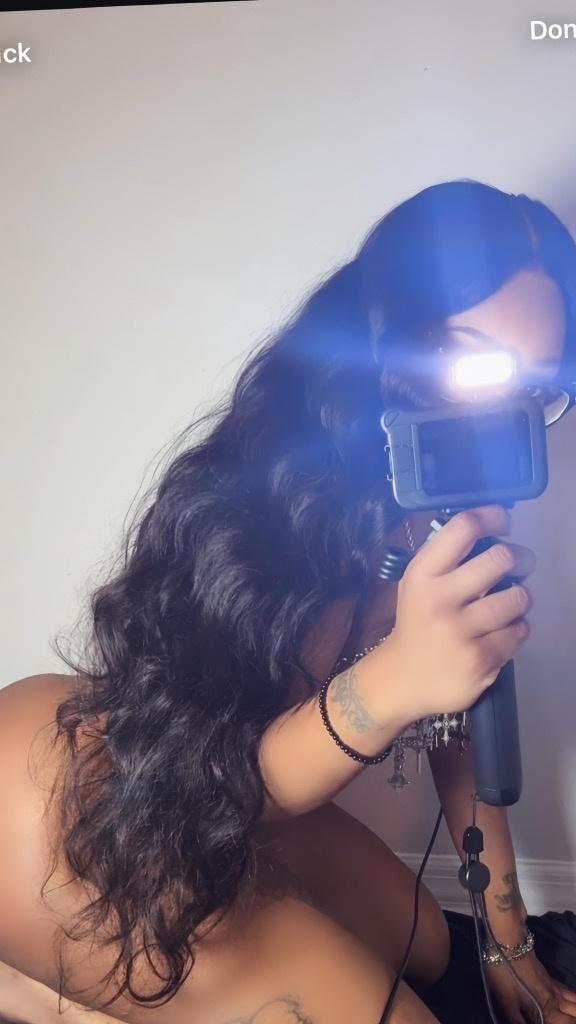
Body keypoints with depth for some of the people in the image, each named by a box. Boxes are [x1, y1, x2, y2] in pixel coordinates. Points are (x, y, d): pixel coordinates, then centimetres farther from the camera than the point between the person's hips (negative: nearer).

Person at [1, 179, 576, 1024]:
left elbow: (460, 730, 4)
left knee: (425, 953, 24)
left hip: (251, 814, 8)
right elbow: (230, 788, -24)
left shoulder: (468, 518, -8)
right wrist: (387, 683, -44)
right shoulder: (270, 490, -30)